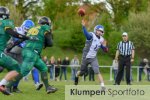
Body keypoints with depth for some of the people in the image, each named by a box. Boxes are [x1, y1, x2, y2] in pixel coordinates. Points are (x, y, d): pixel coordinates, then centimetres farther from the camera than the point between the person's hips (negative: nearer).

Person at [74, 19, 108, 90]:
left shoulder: (101, 40, 2)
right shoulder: (91, 36, -17)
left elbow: (105, 50, 5)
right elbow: (86, 33, -41)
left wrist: (104, 46, -19)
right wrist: (83, 26, -61)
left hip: (93, 58, 3)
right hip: (86, 57, -3)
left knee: (97, 72, -15)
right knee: (82, 72, 15)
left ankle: (102, 86, -21)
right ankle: (77, 76, 50)